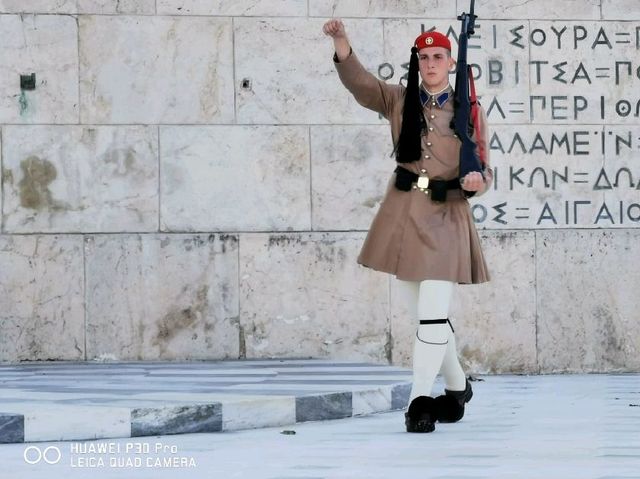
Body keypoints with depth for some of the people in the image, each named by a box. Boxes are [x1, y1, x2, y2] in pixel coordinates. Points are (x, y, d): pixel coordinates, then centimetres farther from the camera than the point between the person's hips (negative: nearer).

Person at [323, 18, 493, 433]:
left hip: (445, 217, -3)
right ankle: (457, 387, 31)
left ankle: (421, 399, -9)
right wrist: (342, 44, -28)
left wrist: (476, 181, -26)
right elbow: (358, 81, -9)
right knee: (424, 313, 12)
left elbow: (483, 171, -1)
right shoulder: (399, 101, 6)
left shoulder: (469, 112, 0)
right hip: (404, 215, 3)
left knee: (433, 313, -14)